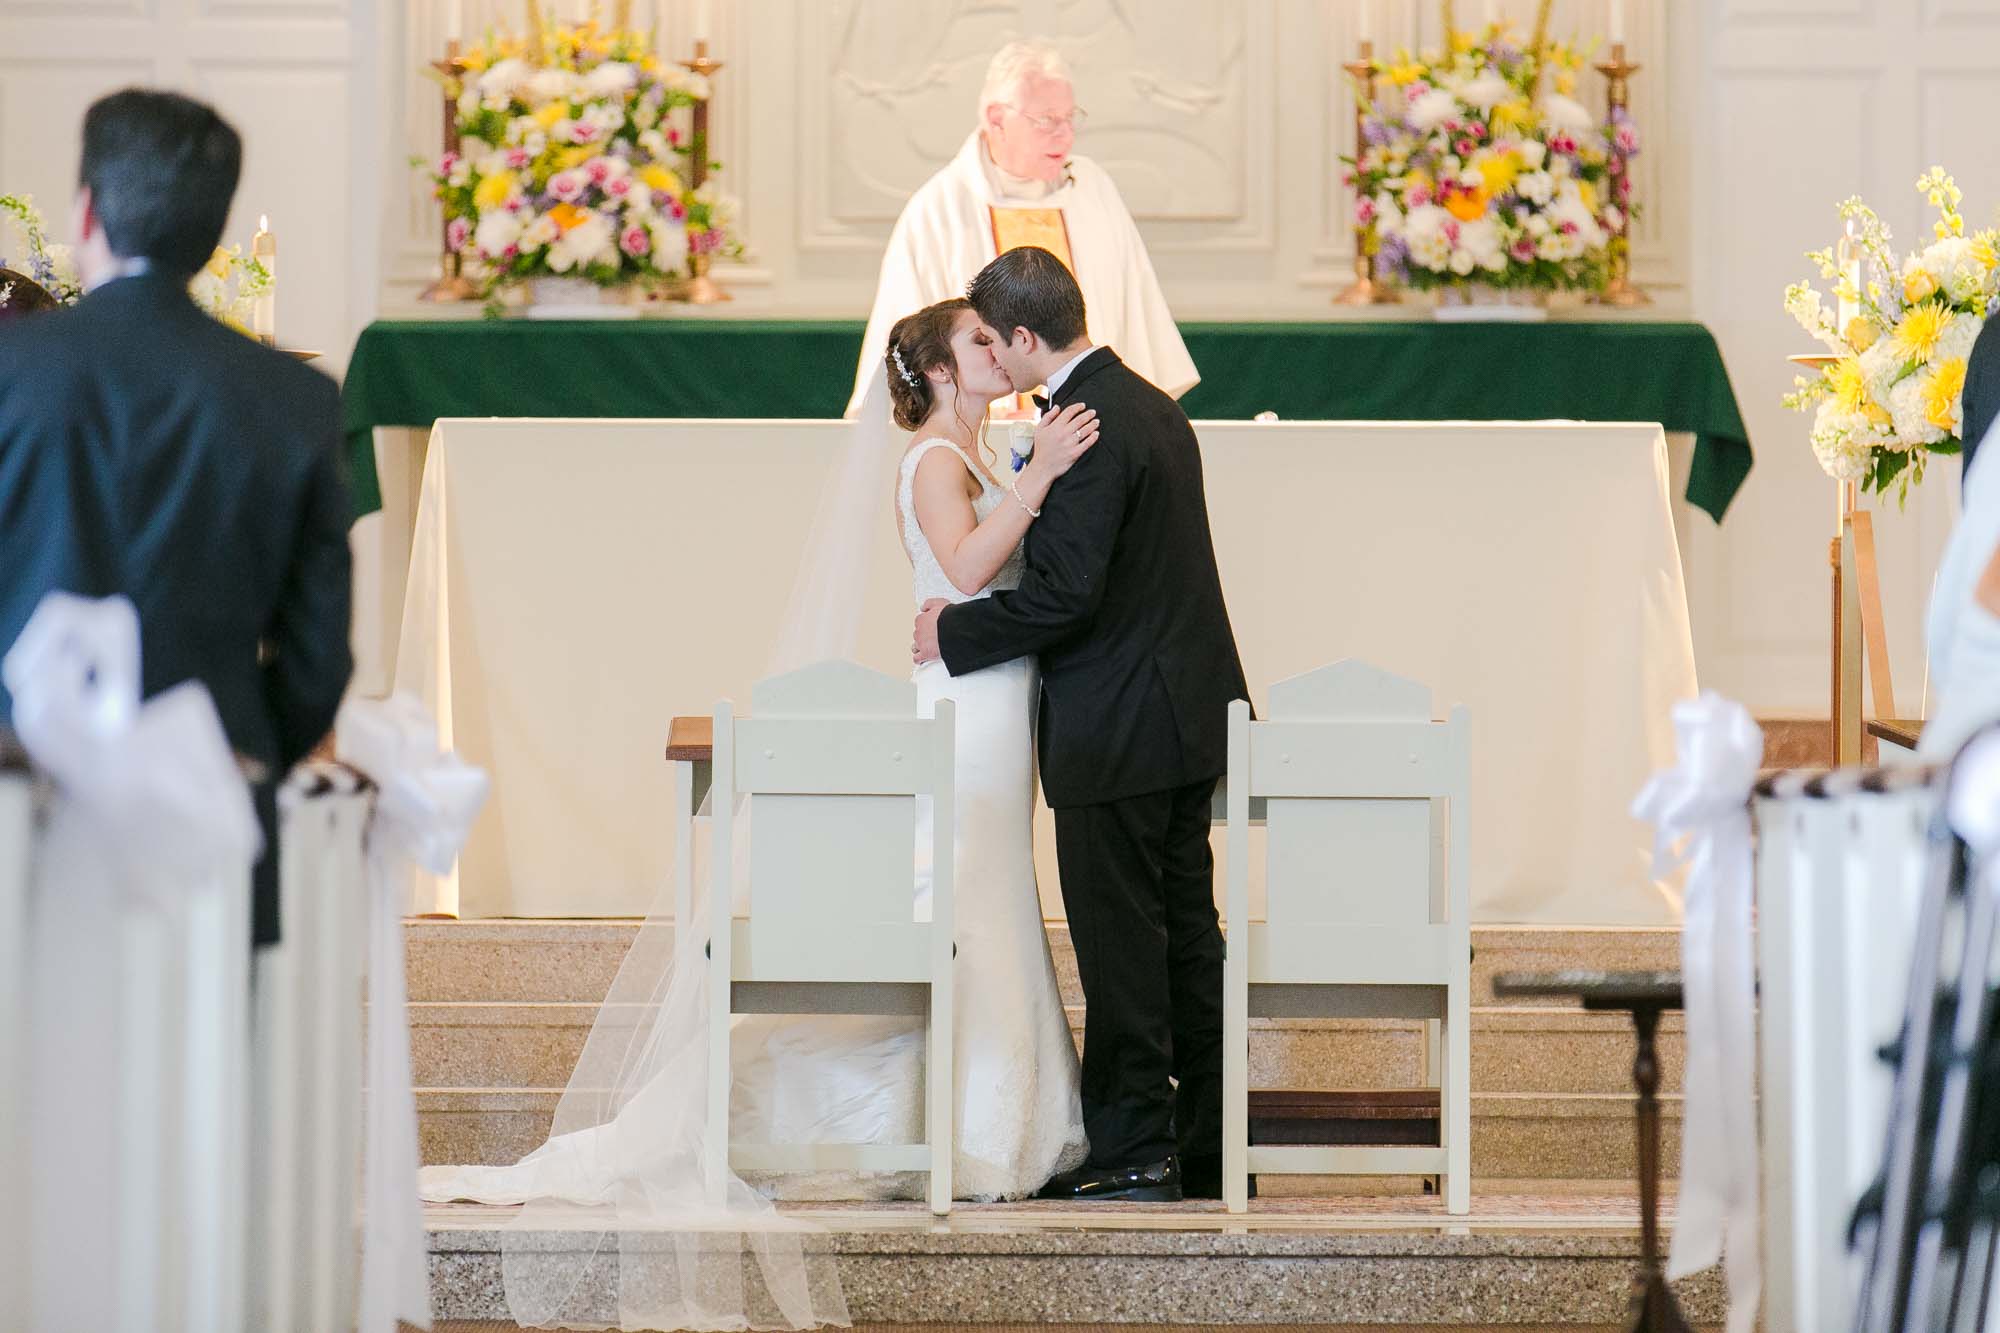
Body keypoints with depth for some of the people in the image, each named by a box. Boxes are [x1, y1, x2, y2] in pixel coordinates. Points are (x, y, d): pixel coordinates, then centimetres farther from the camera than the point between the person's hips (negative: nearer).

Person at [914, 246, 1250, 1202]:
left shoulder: (1088, 429, -19)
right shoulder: (1151, 406, 12)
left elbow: (1062, 594, -22)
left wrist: (952, 633, -9)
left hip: (1118, 729, -10)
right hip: (1186, 713, 10)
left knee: (1121, 944, -2)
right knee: (1188, 932, 13)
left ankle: (1133, 1149, 4)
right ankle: (1208, 1147, 18)